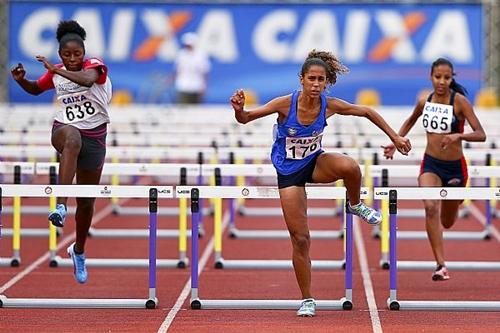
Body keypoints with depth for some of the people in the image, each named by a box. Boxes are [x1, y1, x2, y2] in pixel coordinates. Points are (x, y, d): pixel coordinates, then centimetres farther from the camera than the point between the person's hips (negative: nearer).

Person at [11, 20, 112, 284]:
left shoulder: (95, 65, -8)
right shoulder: (55, 73, 4)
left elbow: (87, 79, -32)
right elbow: (36, 89, 24)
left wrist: (55, 70, -37)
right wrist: (21, 80, 2)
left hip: (94, 138, 0)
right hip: (64, 130, 0)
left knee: (87, 200, 10)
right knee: (72, 138, -42)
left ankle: (79, 251, 36)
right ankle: (60, 206, -57)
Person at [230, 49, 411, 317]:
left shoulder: (329, 105, -16)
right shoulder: (285, 104, -23)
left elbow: (367, 112, 0)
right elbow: (245, 119, -17)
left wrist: (395, 137, 3)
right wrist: (239, 110, -40)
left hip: (315, 163, 1)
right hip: (289, 171, -1)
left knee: (350, 167, -35)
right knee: (300, 238, -3)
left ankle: (355, 205, -1)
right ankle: (307, 300, 13)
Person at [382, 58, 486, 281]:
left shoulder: (459, 101, -14)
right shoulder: (424, 102, -3)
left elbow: (481, 135, -19)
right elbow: (410, 121, 20)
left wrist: (458, 136, -35)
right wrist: (395, 143, 10)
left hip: (455, 167, -1)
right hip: (431, 164, 1)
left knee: (447, 222, 16)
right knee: (430, 207, -27)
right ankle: (441, 265, -27)